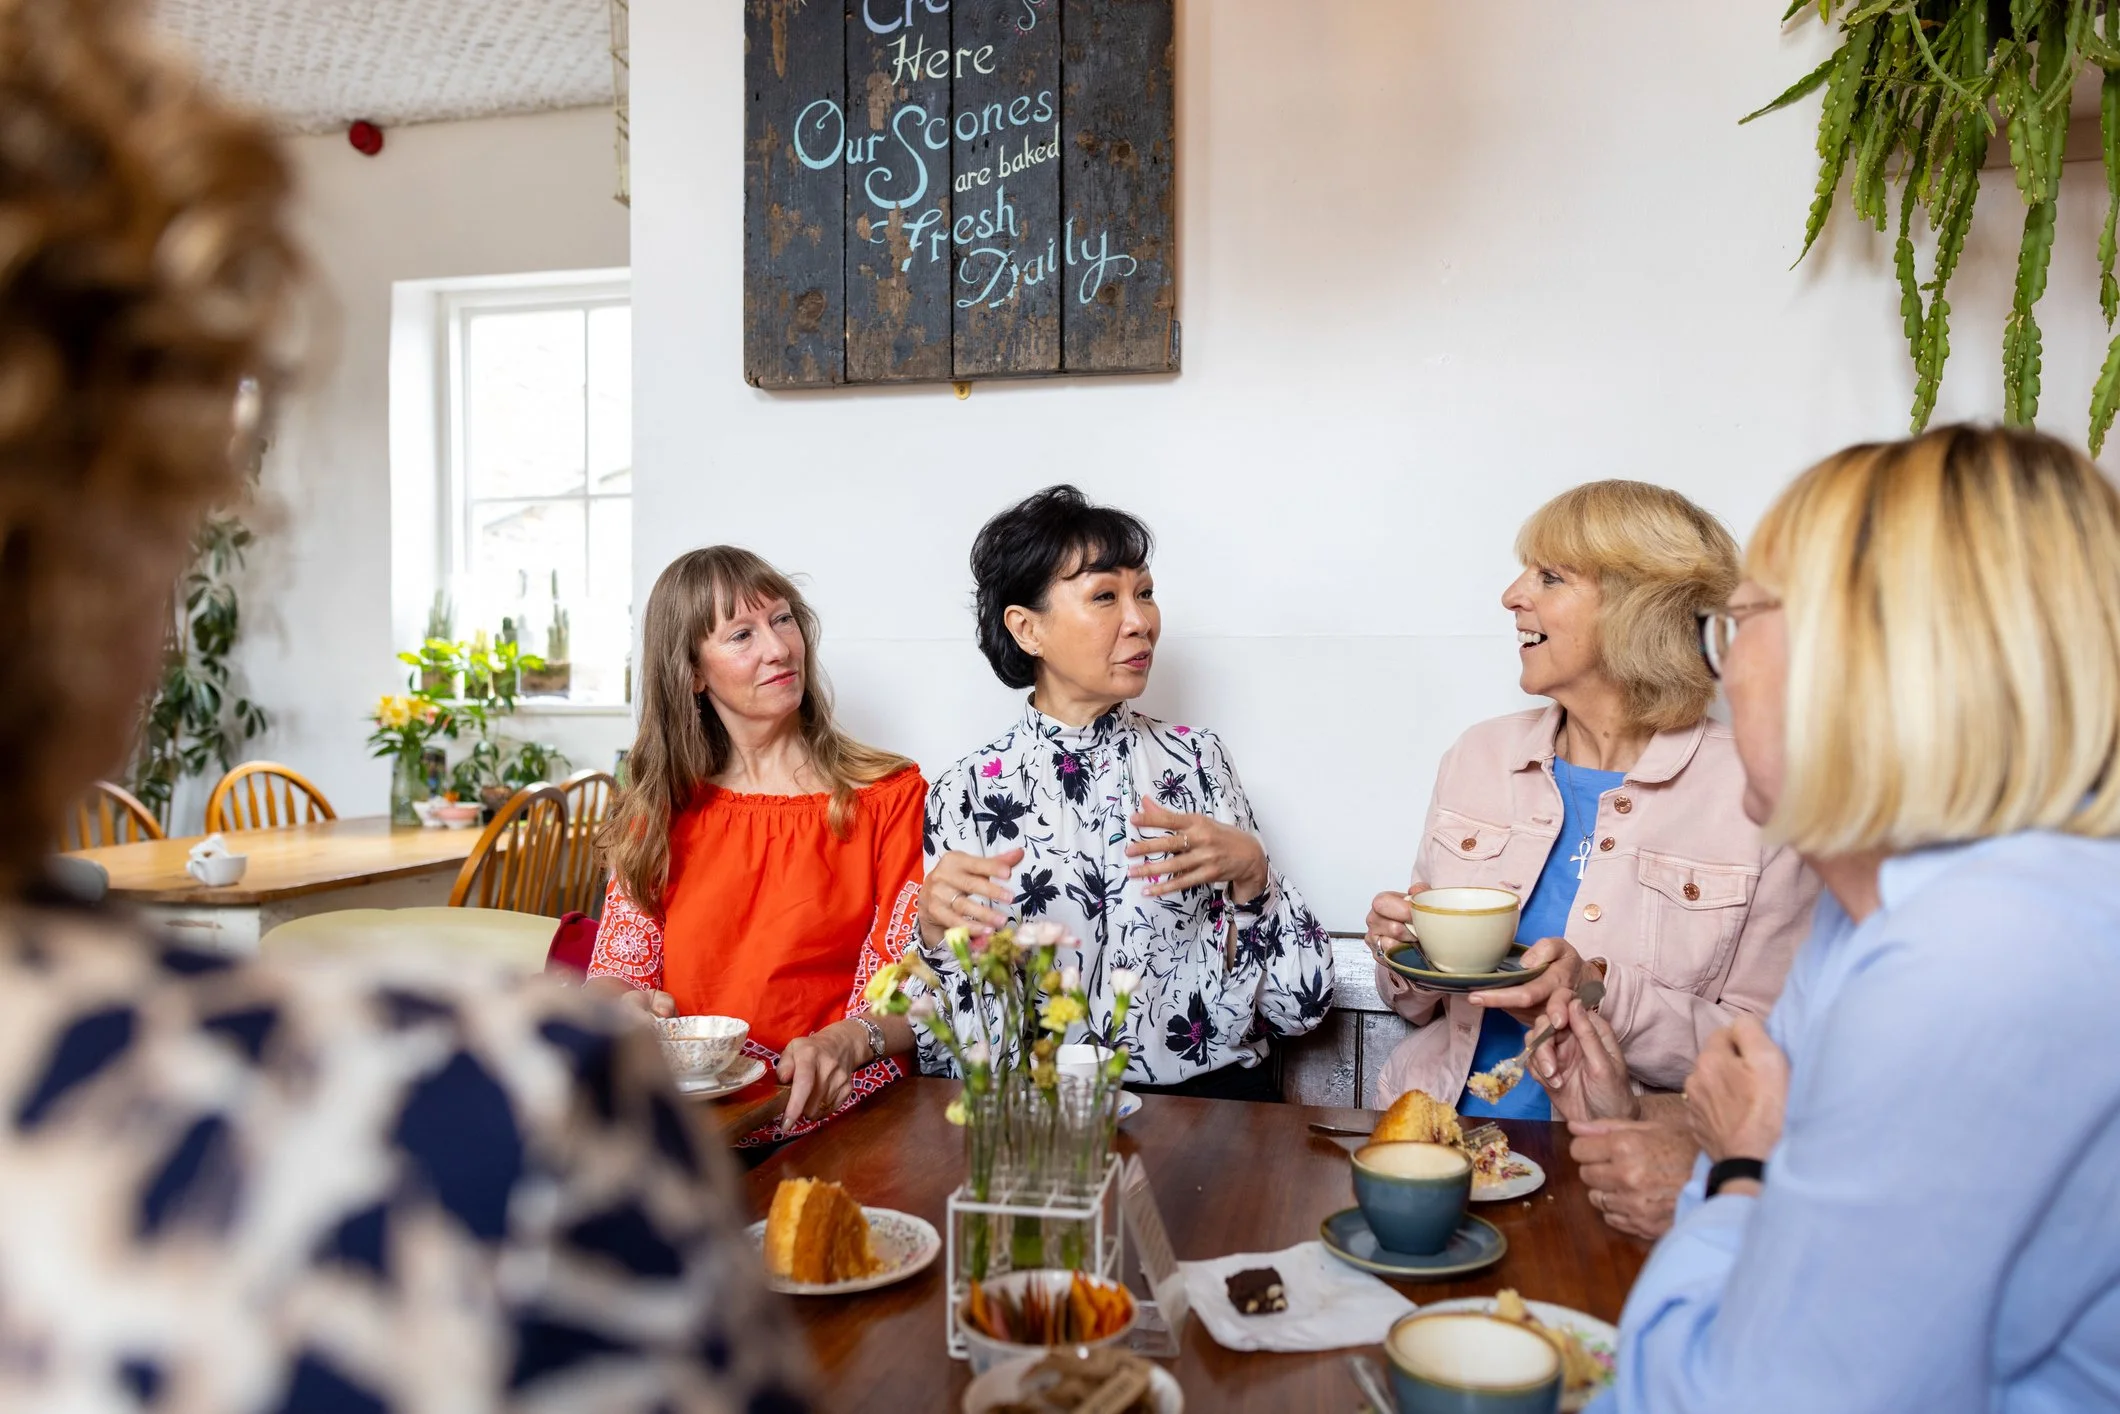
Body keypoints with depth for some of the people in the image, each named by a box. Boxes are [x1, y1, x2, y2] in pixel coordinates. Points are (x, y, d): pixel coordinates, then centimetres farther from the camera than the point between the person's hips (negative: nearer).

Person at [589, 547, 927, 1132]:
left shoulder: (889, 796, 2)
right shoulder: (662, 808, 14)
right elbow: (613, 973, 11)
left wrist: (849, 1040, -25)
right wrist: (624, 1006, -14)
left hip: (821, 1114, -3)